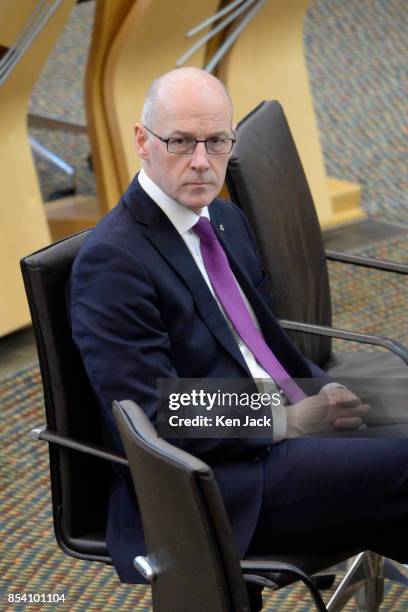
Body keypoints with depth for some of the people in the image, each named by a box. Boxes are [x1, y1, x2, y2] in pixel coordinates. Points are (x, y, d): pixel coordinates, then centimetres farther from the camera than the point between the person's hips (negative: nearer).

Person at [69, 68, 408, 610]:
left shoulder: (227, 220, 14)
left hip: (289, 431, 8)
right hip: (221, 488, -8)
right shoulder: (113, 260, -13)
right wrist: (288, 421, -14)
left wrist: (324, 394, 1)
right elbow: (152, 422, -18)